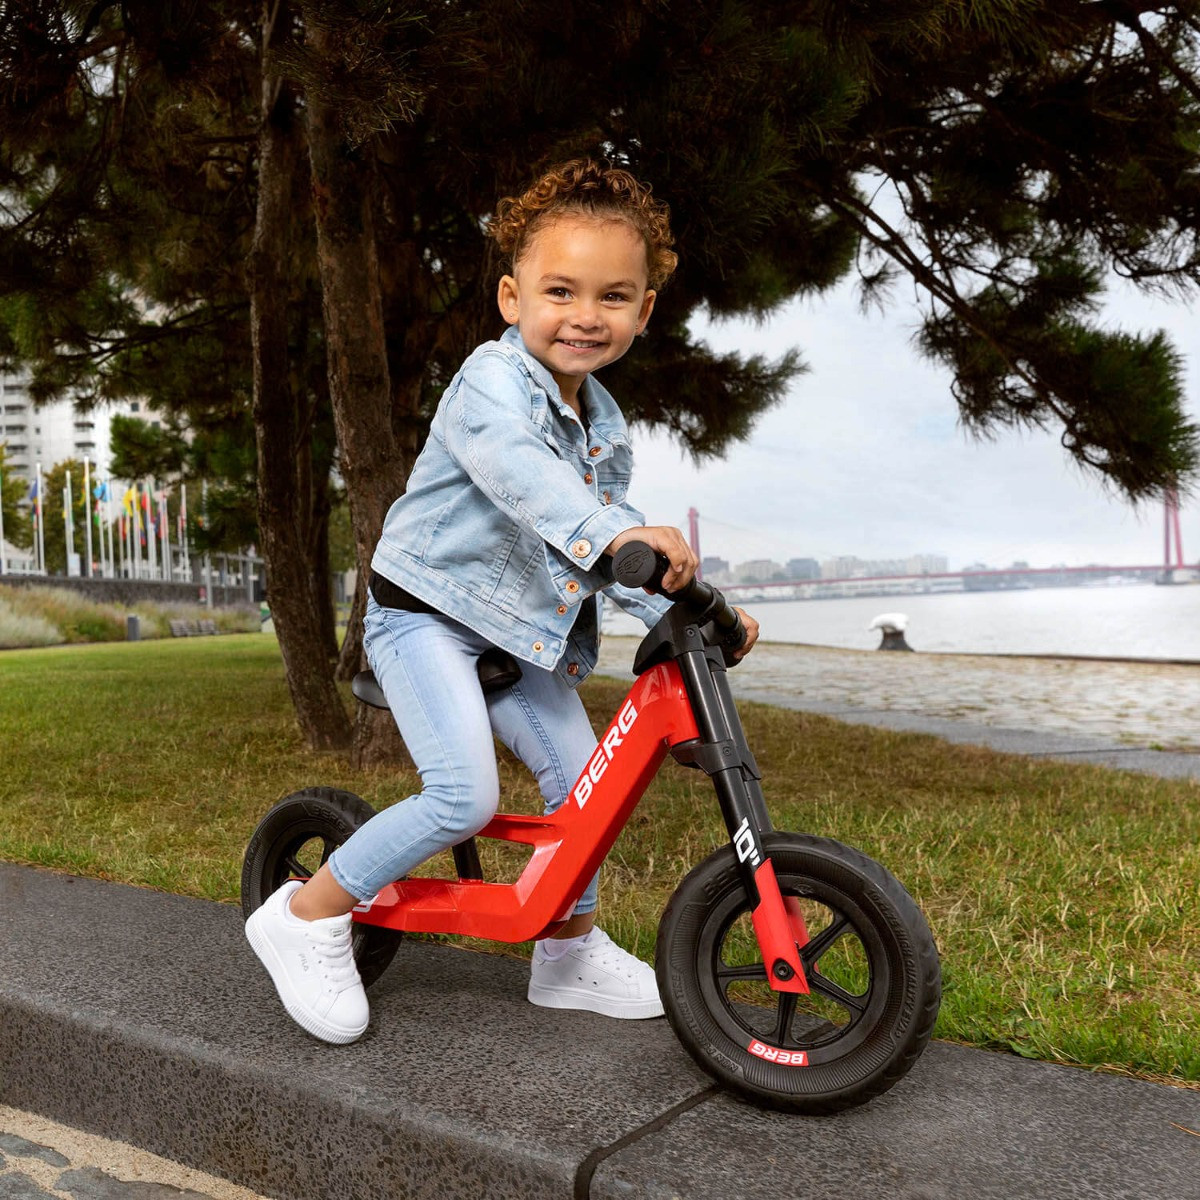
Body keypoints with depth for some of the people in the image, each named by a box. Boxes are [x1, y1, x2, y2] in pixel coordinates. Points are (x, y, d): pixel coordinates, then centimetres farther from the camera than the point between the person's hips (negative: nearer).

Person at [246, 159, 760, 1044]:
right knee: (466, 795, -20)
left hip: (515, 631, 8)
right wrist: (612, 530, -56)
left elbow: (603, 554, 9)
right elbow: (517, 470, -39)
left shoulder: (606, 426, 7)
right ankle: (307, 916, 0)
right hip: (426, 614, -8)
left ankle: (572, 948, 25)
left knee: (581, 774, 4)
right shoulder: (493, 381, -17)